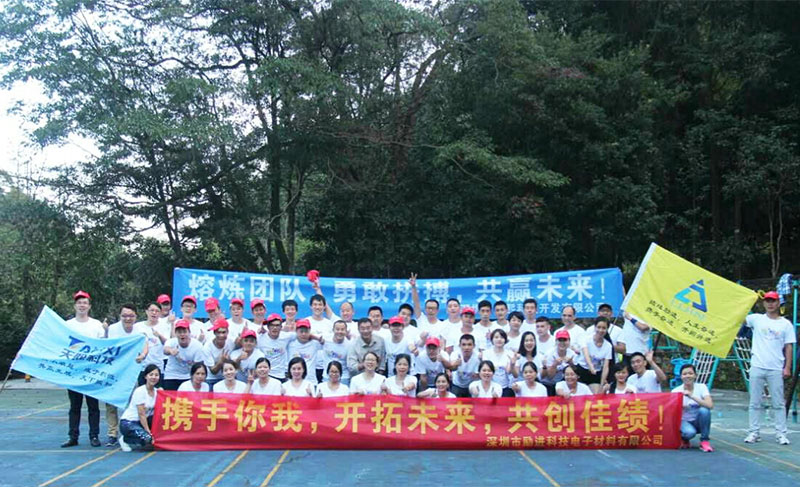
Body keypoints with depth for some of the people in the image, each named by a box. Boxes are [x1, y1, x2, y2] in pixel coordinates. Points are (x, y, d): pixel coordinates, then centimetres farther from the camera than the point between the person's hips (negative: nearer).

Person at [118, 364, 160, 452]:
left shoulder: (157, 392, 1)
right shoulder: (140, 391, -18)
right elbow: (141, 414, -20)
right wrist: (149, 432, -21)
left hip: (141, 421, 7)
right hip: (128, 423, -7)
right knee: (146, 438, -31)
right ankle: (125, 439, -2)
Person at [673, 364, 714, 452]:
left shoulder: (701, 387, -9)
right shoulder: (676, 391, -9)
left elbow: (710, 405, -27)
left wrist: (692, 396, -32)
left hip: (699, 422, 1)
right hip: (684, 422, -1)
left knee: (704, 410, -31)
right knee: (689, 432, -36)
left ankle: (704, 441, -14)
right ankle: (684, 439, 2)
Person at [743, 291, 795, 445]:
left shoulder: (786, 324, 5)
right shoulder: (757, 319, 5)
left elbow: (788, 347, 4)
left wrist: (787, 367, -2)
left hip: (776, 369, 0)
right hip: (757, 367, 0)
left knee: (778, 403, 3)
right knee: (754, 402, 4)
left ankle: (781, 433, 9)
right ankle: (754, 432, 10)